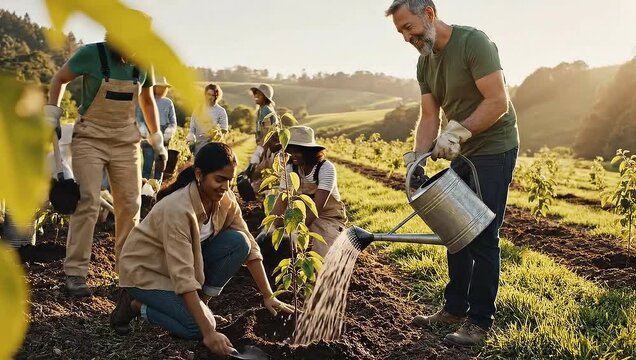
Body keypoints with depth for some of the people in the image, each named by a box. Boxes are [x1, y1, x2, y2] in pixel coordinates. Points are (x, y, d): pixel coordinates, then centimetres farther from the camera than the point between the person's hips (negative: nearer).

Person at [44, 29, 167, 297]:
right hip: (90, 138, -4)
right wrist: (51, 119, -4)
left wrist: (157, 141, 16)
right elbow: (59, 79, 2)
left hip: (126, 141, 4)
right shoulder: (92, 54, -13)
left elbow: (147, 101, 15)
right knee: (87, 203, -11)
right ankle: (75, 273, -4)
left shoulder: (143, 64, -1)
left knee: (130, 205, 3)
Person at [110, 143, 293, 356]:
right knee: (197, 327, -24)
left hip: (187, 259, 7)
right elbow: (183, 276, -37)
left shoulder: (224, 199, -13)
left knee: (238, 242, -17)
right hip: (145, 269, -6)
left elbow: (249, 246, -7)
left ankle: (201, 300, -2)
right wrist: (209, 332, -40)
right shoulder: (177, 209, -33)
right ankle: (136, 304, -2)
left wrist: (268, 296, -12)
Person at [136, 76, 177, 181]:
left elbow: (173, 123, 13)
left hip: (163, 141, 3)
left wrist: (166, 135, -2)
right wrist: (146, 134, -10)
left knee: (160, 167, 4)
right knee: (147, 167, -8)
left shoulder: (168, 103, 11)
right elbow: (138, 120, 1)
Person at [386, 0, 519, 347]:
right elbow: (429, 117, 2)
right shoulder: (425, 62, 6)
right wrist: (417, 159, -10)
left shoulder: (473, 42, -18)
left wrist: (458, 131, -28)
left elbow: (498, 102, -23)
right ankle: (455, 308, 24)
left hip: (494, 149, -8)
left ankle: (480, 321, 7)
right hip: (463, 153, 8)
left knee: (482, 236, -5)